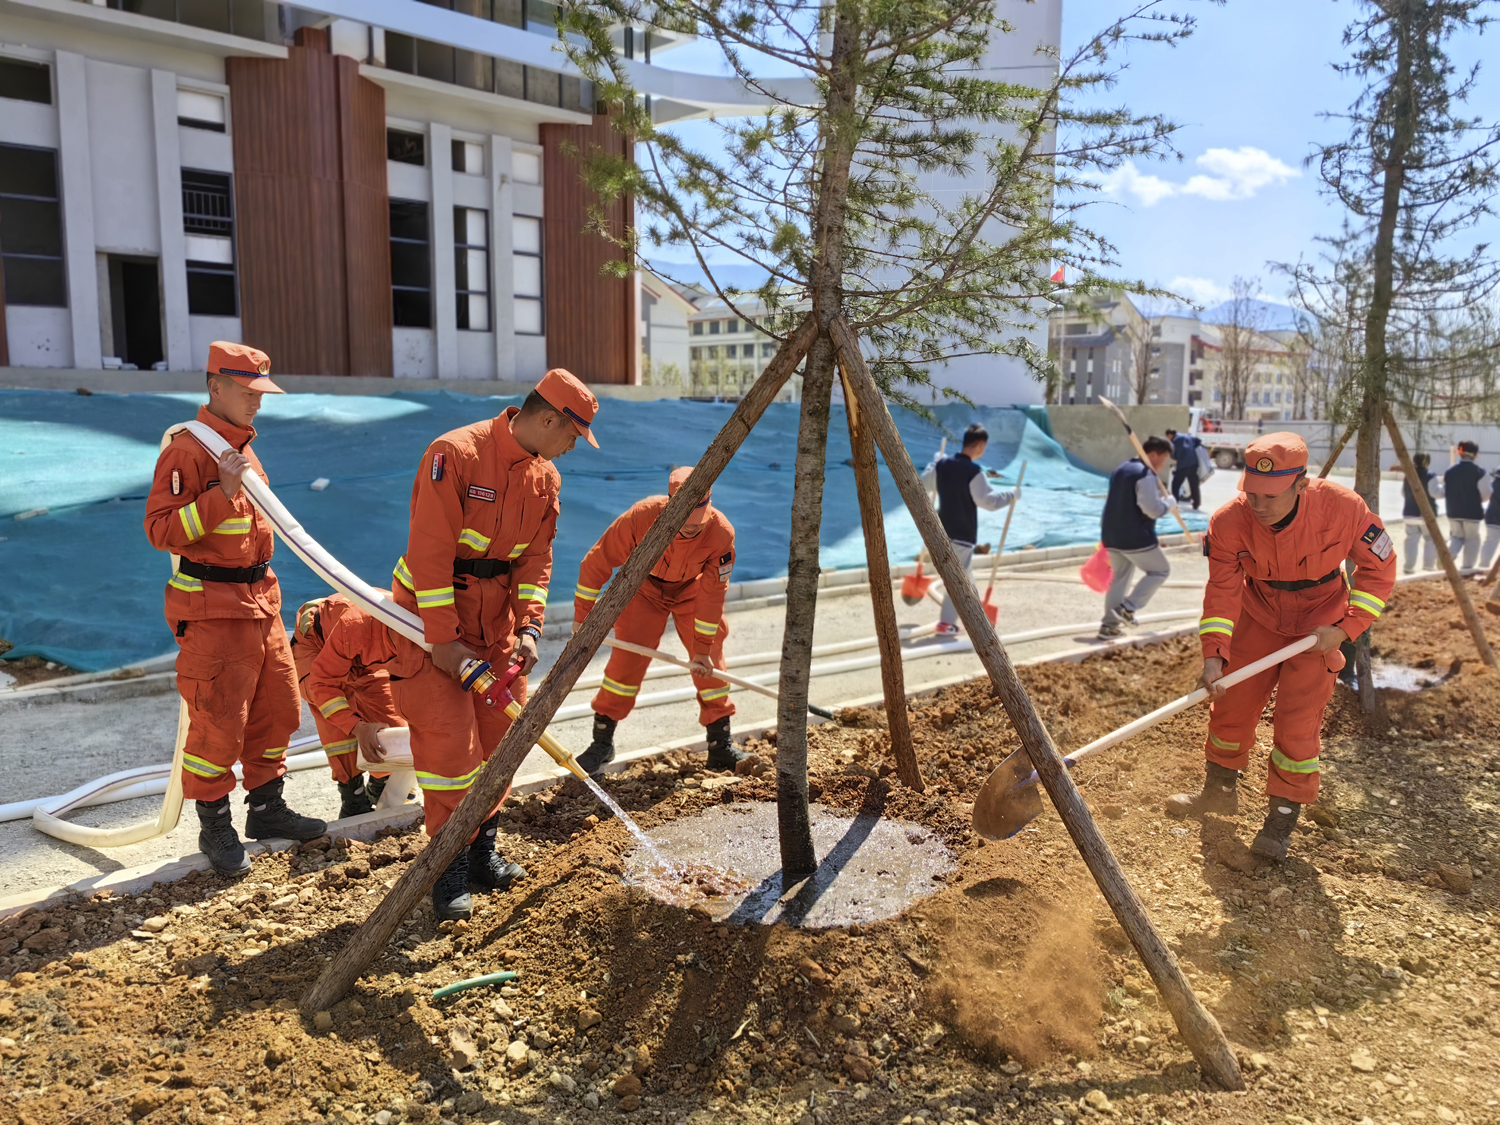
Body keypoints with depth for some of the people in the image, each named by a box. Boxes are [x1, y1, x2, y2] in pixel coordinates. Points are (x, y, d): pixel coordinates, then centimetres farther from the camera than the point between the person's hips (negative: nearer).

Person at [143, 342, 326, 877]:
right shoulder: (187, 450, -14)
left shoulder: (242, 445, 15)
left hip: (260, 599, 9)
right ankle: (214, 826, 14)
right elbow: (162, 530, -21)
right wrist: (221, 493, -29)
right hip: (213, 607, -9)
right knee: (218, 720, -2)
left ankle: (266, 809, 29)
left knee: (277, 708, 14)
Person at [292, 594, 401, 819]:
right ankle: (352, 793, -17)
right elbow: (322, 681, -38)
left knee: (394, 720, -9)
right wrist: (358, 728, -47)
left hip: (365, 659, 4)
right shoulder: (355, 626, -45)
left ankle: (380, 787, 17)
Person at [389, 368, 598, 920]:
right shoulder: (455, 454, -21)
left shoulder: (544, 477, 4)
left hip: (495, 620, 7)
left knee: (501, 738, 10)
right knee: (449, 743, -7)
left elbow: (536, 558, 5)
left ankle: (481, 852, 27)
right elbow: (430, 552, -23)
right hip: (431, 613, -7)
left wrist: (528, 627, -8)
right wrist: (443, 641, -23)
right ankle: (449, 874, 6)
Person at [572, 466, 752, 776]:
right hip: (645, 587, -1)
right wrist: (582, 615, -21)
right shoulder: (642, 515, -36)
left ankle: (720, 745, 12)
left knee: (710, 662, -2)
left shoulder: (722, 533, -33)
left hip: (692, 589, 1)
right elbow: (597, 561, -24)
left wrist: (703, 647, -20)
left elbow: (712, 593, -24)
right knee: (627, 657, -10)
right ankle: (602, 742, 5)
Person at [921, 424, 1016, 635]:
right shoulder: (973, 472, -20)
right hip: (963, 533, -7)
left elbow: (923, 485, 15)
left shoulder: (941, 465, 1)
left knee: (962, 573, 22)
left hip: (943, 529, 7)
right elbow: (989, 501, -21)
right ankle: (946, 623, 1)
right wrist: (1010, 496, -6)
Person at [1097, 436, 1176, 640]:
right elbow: (1153, 509, -21)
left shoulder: (1121, 470, 16)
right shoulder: (1146, 475, -15)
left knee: (1119, 577, 17)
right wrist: (1170, 502, -4)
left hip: (1112, 536, 9)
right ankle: (1128, 607, 1)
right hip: (1136, 538, -9)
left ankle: (1109, 624, 14)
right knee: (1160, 570, 10)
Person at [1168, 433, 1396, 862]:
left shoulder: (1341, 507, -28)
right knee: (1230, 703, 10)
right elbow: (1222, 590, -21)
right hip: (1258, 616, 3)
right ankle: (1220, 790, 34)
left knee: (1297, 721, -7)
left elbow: (1379, 565, -12)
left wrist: (1346, 627, -19)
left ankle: (1282, 818, 11)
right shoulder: (1229, 521, -24)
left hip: (1319, 624, -2)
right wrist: (1214, 654, -32)